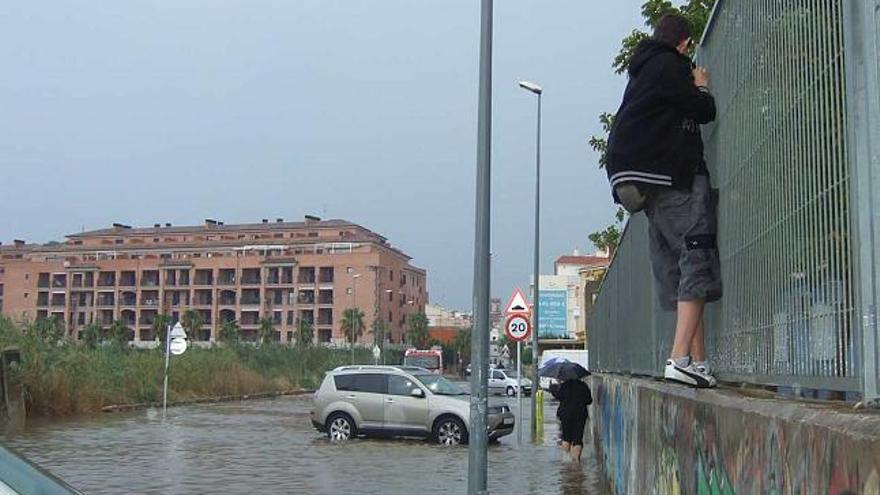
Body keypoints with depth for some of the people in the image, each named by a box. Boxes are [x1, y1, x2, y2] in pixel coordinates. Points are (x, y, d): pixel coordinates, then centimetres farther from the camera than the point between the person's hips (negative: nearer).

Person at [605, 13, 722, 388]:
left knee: (675, 272, 6)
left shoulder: (641, 71, 24)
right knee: (697, 262, -13)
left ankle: (698, 361, 5)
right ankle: (682, 359, -22)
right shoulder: (670, 66, -3)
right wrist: (701, 87, 13)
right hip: (673, 178, -9)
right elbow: (704, 111, -5)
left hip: (649, 186, 9)